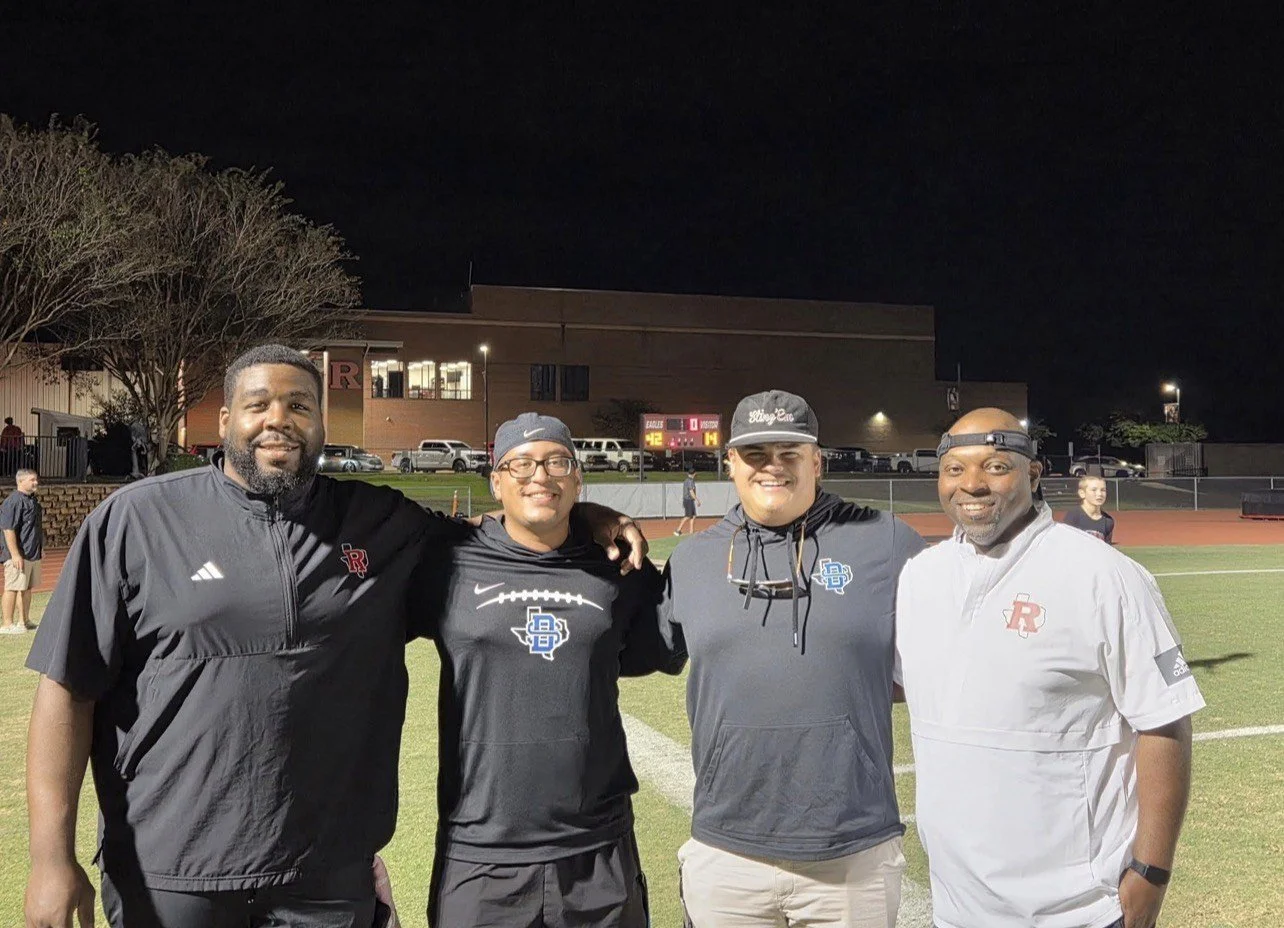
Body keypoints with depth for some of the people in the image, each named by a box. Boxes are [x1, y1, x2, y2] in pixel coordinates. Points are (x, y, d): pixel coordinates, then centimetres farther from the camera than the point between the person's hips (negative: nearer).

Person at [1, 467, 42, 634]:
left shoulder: (32, 500, 14)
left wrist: (41, 547, 25)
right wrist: (15, 554, -24)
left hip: (33, 553, 10)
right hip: (18, 554, -10)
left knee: (27, 587, 16)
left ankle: (24, 620, 25)